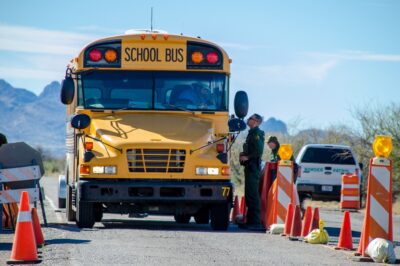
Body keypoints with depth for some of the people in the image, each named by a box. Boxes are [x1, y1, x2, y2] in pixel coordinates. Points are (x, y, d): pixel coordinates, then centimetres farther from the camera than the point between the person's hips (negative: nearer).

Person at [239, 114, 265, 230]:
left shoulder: (257, 133, -10)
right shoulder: (252, 133, 20)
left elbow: (259, 150, -22)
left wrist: (247, 157, -14)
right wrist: (244, 155, 11)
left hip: (253, 167, -11)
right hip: (250, 167, 11)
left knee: (253, 195, -12)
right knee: (249, 195, 13)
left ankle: (256, 222, -15)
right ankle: (250, 221, 17)